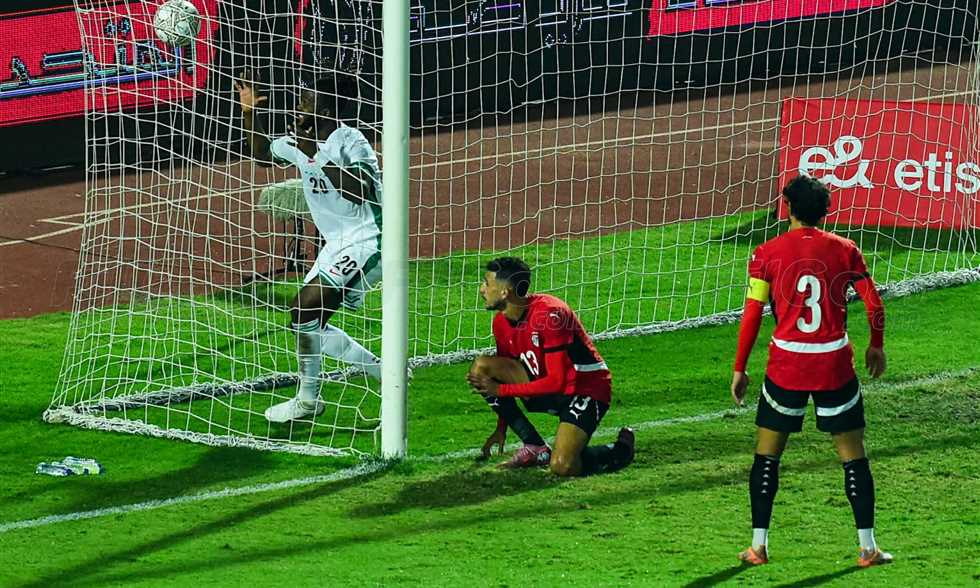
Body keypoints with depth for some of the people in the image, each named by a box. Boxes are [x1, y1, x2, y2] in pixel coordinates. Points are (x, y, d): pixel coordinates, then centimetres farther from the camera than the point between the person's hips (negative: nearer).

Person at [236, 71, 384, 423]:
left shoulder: (350, 140, -17)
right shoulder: (301, 142, 8)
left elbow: (361, 193, -31)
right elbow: (262, 153, 26)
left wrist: (317, 156, -29)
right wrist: (249, 112, 12)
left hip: (365, 241, -10)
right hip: (338, 245, 10)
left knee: (307, 308, -19)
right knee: (309, 322, 8)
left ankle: (308, 399, -9)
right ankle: (382, 370, 16)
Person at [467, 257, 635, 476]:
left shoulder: (549, 315, -25)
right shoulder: (502, 322, 0)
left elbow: (556, 382, -27)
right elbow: (506, 371, 14)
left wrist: (501, 390, -23)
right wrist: (501, 430, 13)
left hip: (586, 390, -8)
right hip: (545, 387, 8)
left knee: (562, 466, -28)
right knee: (481, 367, -12)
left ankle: (620, 450, 5)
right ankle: (535, 447, -5)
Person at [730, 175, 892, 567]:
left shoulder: (768, 254, -3)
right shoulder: (844, 251, 0)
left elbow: (751, 316, -4)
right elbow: (874, 305, 2)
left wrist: (739, 369, 4)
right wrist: (876, 345, 20)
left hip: (786, 365, -1)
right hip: (835, 365, 1)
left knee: (766, 455, 11)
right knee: (853, 456, 8)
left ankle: (758, 546, 8)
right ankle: (867, 548, 8)